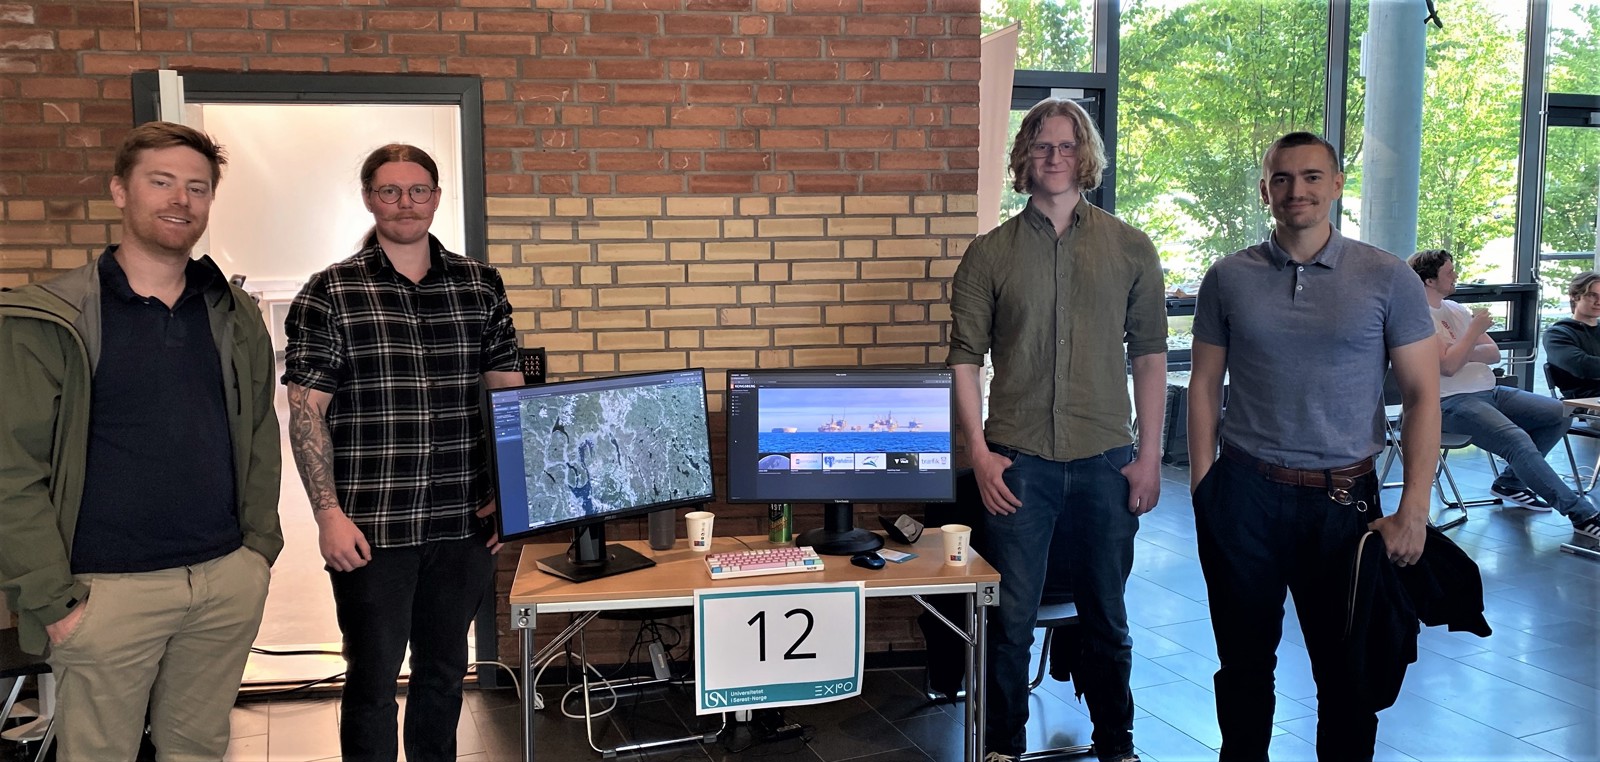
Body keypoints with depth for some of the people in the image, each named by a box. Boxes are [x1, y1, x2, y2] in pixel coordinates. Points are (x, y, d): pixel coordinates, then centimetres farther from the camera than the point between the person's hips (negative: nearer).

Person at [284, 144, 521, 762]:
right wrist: (328, 514, -11)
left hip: (464, 523, 3)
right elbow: (306, 413, -4)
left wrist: (504, 494, 2)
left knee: (445, 669, 16)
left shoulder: (480, 287, 7)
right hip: (370, 527, -3)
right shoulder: (329, 294, -2)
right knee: (373, 677, 7)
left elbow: (508, 393, 10)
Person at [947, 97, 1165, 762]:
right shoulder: (990, 253, 2)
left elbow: (1149, 357, 6)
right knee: (1010, 618, 5)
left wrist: (1149, 456, 2)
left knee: (1107, 617, 13)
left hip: (1105, 460, 1)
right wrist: (980, 452, -6)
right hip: (1018, 460, -1)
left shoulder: (1130, 248, 5)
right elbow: (965, 357, 1)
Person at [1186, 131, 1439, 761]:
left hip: (1345, 497, -1)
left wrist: (1414, 510, -10)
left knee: (1350, 664, 11)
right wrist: (1202, 488, -1)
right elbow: (1204, 386, 5)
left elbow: (1422, 395, -2)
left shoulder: (1387, 278, -2)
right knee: (1245, 660, 14)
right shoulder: (1229, 278, 2)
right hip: (1245, 495, 1)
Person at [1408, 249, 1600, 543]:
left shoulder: (1455, 309, 16)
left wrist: (1464, 353, -9)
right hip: (1453, 402, -9)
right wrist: (1475, 329, -12)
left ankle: (1510, 482, 8)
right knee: (1517, 439, -28)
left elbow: (1495, 353, 11)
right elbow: (1448, 366, -21)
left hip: (1489, 392, 9)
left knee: (1559, 413, 1)